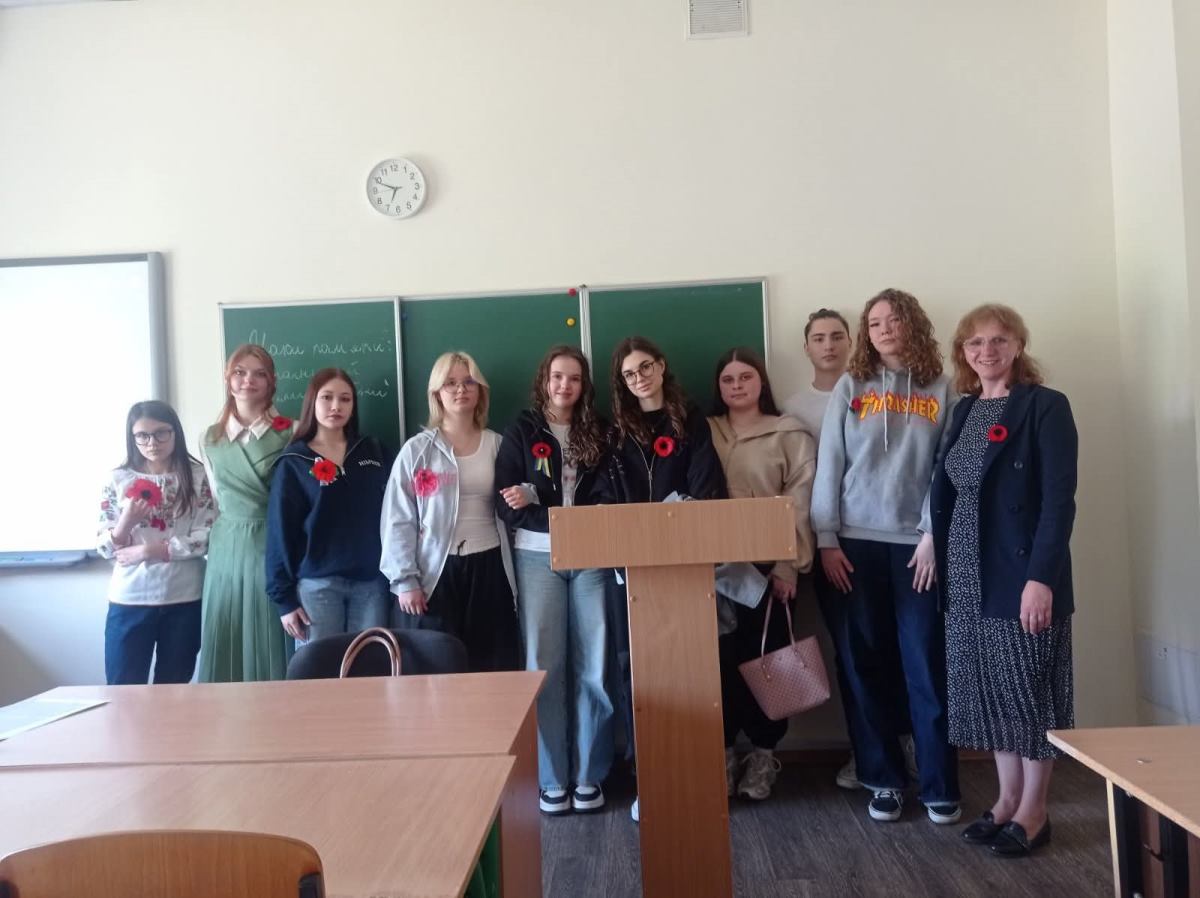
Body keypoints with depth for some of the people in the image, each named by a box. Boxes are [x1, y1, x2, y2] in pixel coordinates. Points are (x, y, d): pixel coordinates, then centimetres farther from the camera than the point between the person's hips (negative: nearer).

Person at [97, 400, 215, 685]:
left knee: (175, 688, 12)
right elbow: (105, 548, 2)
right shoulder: (118, 480, 2)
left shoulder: (197, 476, -1)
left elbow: (207, 537, -8)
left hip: (184, 599, 0)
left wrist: (147, 550, -11)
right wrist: (126, 521, -18)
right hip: (129, 600, 1)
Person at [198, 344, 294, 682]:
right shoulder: (210, 439, 11)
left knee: (272, 653, 1)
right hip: (226, 553, 4)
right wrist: (236, 528, 9)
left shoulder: (291, 434, -2)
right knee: (225, 654, 6)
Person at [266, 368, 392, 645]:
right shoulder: (293, 463, 1)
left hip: (371, 582, 2)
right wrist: (284, 597, -4)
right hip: (317, 584, -2)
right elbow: (281, 532, 0)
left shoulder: (374, 452, 8)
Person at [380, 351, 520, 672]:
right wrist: (404, 580, -8)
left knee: (493, 669, 6)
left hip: (488, 568, 3)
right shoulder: (418, 449, -1)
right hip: (436, 572, -2)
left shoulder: (497, 445, 7)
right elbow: (397, 520, -3)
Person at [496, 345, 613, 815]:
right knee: (545, 666, 1)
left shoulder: (598, 431, 10)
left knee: (593, 666, 1)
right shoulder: (522, 431, 5)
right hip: (537, 557, -1)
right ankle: (551, 778, 11)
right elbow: (507, 504, -2)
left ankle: (589, 775, 12)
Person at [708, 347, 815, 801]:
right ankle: (723, 750, 15)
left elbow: (800, 501, -4)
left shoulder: (790, 435, 3)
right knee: (720, 656, 2)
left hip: (766, 563, -2)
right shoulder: (704, 434, 12)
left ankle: (763, 752, 17)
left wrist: (789, 563, -12)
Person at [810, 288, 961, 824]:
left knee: (927, 666, 2)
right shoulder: (849, 387, 6)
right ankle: (883, 779, 18)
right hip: (855, 543, 1)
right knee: (865, 666, 5)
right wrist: (826, 540, -3)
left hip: (918, 544, -1)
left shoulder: (941, 391, 5)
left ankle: (940, 786, 14)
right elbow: (828, 465, 2)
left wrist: (934, 534, -9)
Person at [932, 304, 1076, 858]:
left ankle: (1034, 810, 18)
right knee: (989, 689, 11)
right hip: (968, 576, 6)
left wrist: (1041, 576, -21)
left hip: (1023, 573, -6)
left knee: (1030, 688, 4)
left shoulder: (1046, 406, -7)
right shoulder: (964, 411, 12)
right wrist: (941, 560, 6)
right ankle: (1007, 799, 25)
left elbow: (1059, 499, -14)